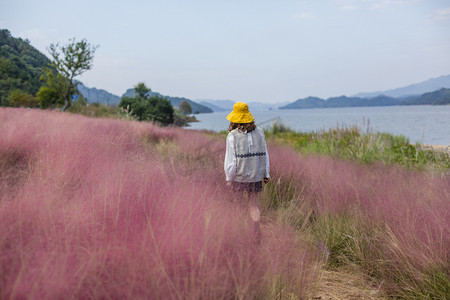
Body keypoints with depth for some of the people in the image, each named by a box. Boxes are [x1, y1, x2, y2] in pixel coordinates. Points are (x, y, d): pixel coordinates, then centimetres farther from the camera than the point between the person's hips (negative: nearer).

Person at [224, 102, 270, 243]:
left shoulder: (232, 136, -11)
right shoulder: (259, 132, 2)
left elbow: (230, 158, -11)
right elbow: (265, 155, 6)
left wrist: (228, 178, -4)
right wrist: (266, 173, 14)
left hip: (239, 176, -3)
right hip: (256, 175, 3)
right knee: (253, 204, 12)